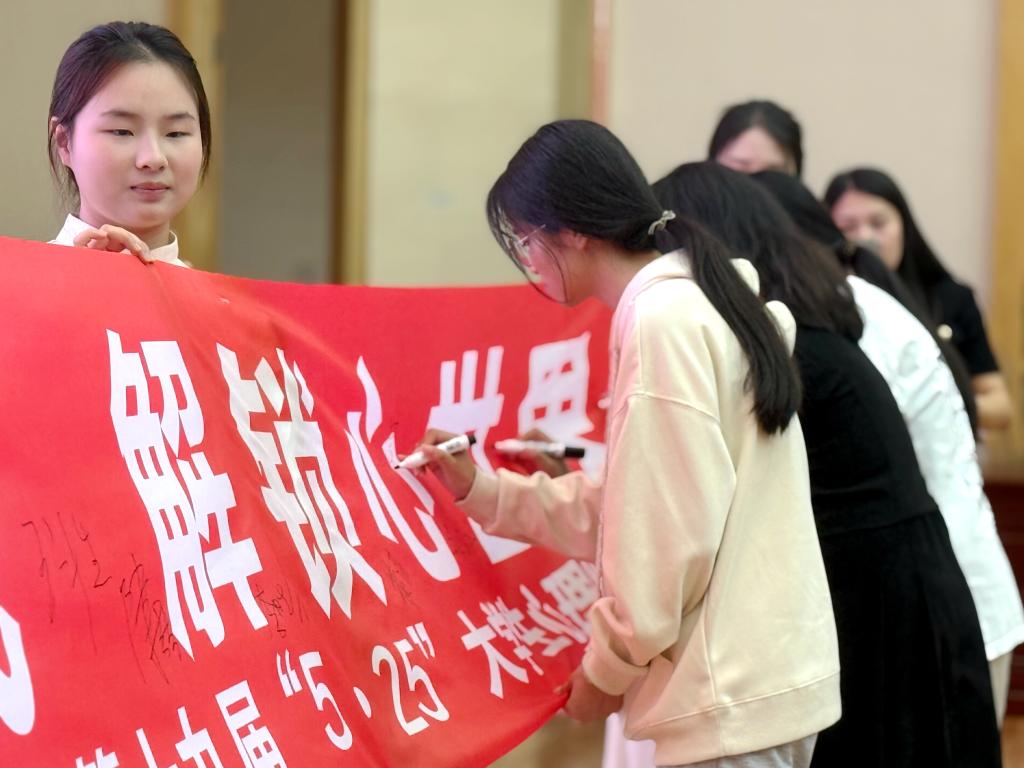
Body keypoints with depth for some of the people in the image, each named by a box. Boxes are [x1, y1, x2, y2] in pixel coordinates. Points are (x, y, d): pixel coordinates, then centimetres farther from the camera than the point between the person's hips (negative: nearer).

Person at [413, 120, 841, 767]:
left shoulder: (663, 323, -15)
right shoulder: (699, 305, 15)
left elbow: (676, 531, -19)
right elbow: (639, 509, 17)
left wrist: (608, 667, -7)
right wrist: (481, 490, 14)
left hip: (731, 693, -10)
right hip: (766, 675, 10)